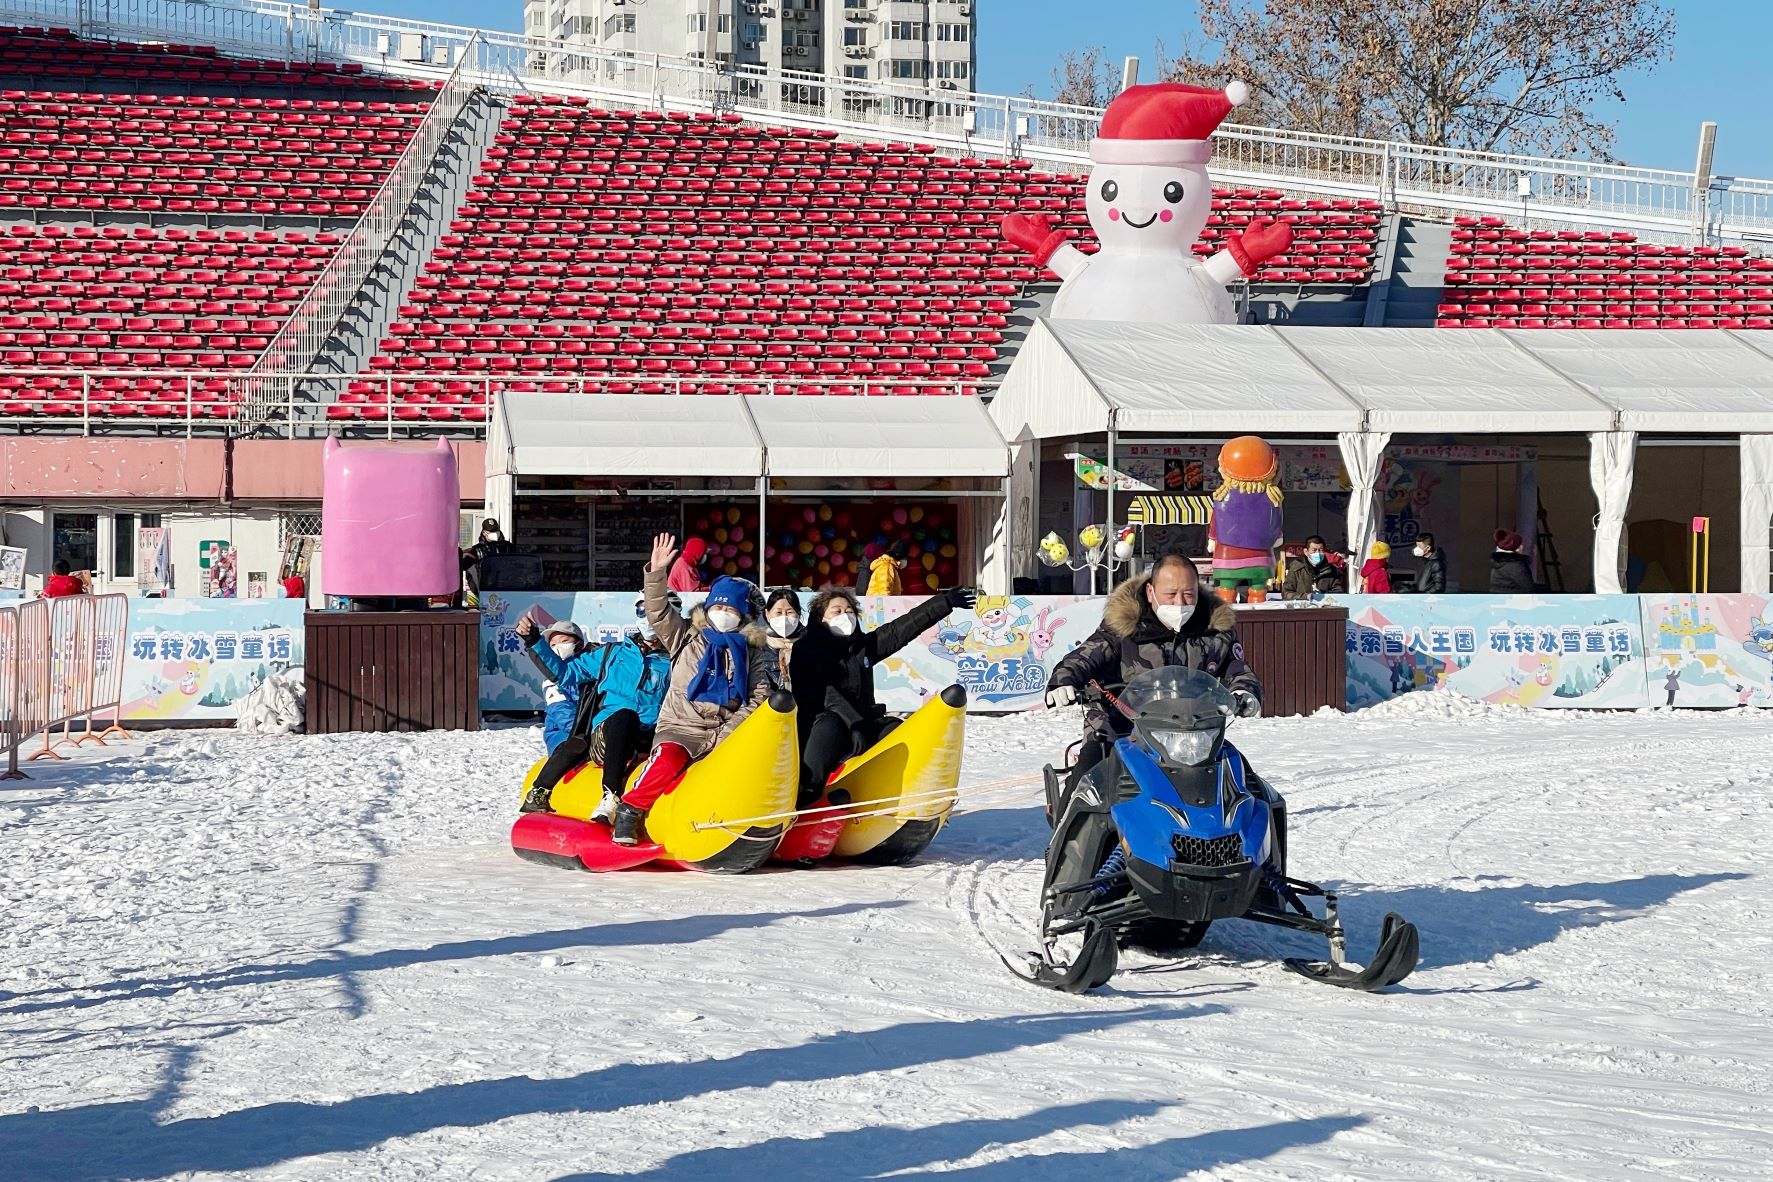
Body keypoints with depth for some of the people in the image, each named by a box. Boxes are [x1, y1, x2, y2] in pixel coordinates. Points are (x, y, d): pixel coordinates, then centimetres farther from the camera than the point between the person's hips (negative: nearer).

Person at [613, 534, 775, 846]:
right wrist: (656, 573, -13)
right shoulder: (687, 637, 16)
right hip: (682, 726, -1)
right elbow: (658, 612, 3)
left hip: (728, 730, 1)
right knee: (668, 759, -33)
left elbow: (759, 698, 7)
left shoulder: (752, 651, 16)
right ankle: (630, 810, -22)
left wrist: (731, 730, -8)